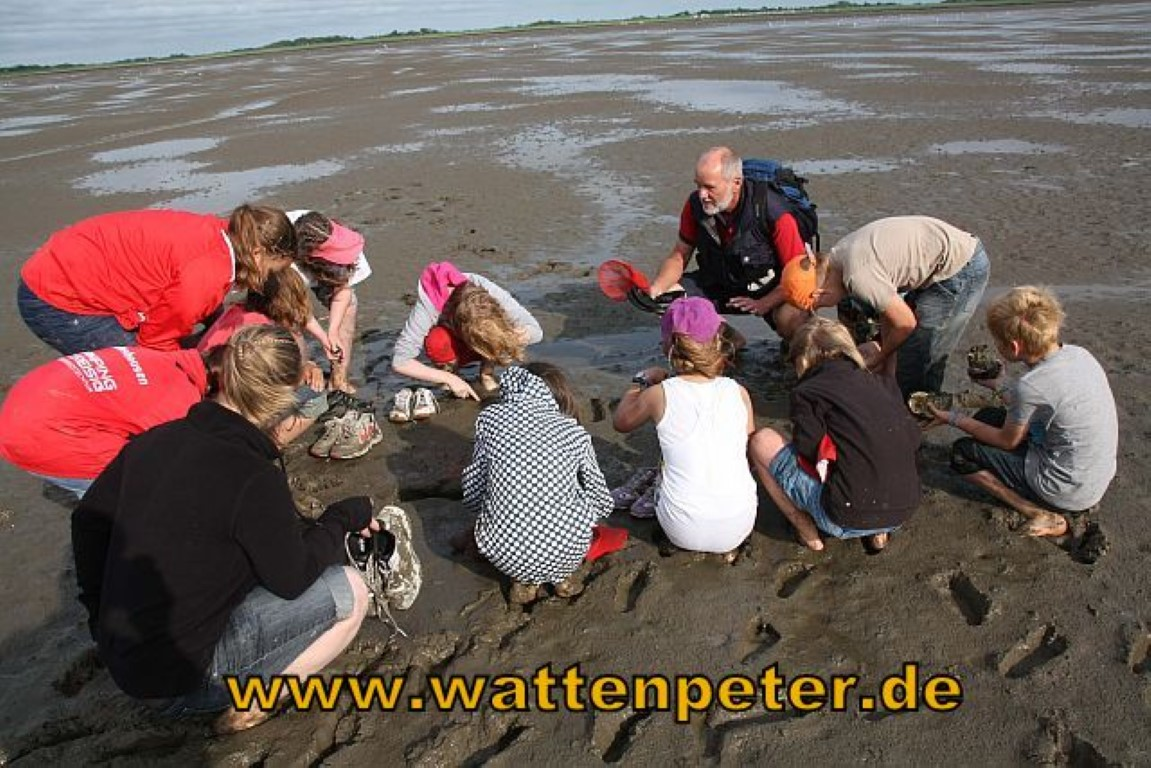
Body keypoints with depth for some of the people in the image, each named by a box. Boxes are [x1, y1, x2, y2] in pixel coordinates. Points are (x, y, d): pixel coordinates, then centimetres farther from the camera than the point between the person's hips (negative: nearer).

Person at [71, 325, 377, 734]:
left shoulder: (157, 439, -3)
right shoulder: (255, 477, -24)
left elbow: (88, 519, 9)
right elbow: (293, 579, -13)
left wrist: (102, 613, 20)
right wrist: (343, 517, 1)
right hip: (174, 665, -7)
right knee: (349, 592, -4)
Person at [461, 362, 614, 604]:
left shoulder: (491, 416, 2)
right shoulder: (575, 432, 3)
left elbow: (472, 494, 4)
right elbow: (603, 502, 11)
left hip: (503, 557, 0)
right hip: (566, 554, 0)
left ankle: (523, 580, 16)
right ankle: (563, 576, 19)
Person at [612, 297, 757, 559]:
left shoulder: (659, 395, -10)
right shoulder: (739, 392, -5)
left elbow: (620, 422, 10)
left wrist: (641, 381, 23)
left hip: (684, 533, -1)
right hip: (739, 527, 1)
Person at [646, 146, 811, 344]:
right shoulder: (695, 205, -14)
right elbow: (679, 255, -2)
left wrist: (763, 304, -34)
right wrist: (654, 289, -21)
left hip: (770, 291, -4)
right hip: (718, 285, 5)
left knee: (792, 319, -35)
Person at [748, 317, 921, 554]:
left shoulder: (807, 392, -5)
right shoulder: (883, 385, 11)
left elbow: (809, 453, -8)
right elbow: (913, 439, 11)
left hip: (848, 520, -6)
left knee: (762, 441, 5)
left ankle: (808, 532, 9)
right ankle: (877, 533, 18)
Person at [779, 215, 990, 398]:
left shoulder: (859, 276, -28)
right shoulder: (837, 254, 1)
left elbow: (906, 324, -17)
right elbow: (887, 298, 11)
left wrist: (880, 357, 0)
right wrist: (882, 345, 9)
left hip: (963, 269, -10)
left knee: (919, 351, -6)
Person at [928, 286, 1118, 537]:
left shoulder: (1030, 386, -28)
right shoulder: (1078, 354, -6)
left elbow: (1008, 441, -10)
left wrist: (953, 419, -1)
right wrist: (998, 383, 18)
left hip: (1070, 494, -8)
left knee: (962, 452, 1)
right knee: (989, 417, 15)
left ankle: (1042, 516, -3)